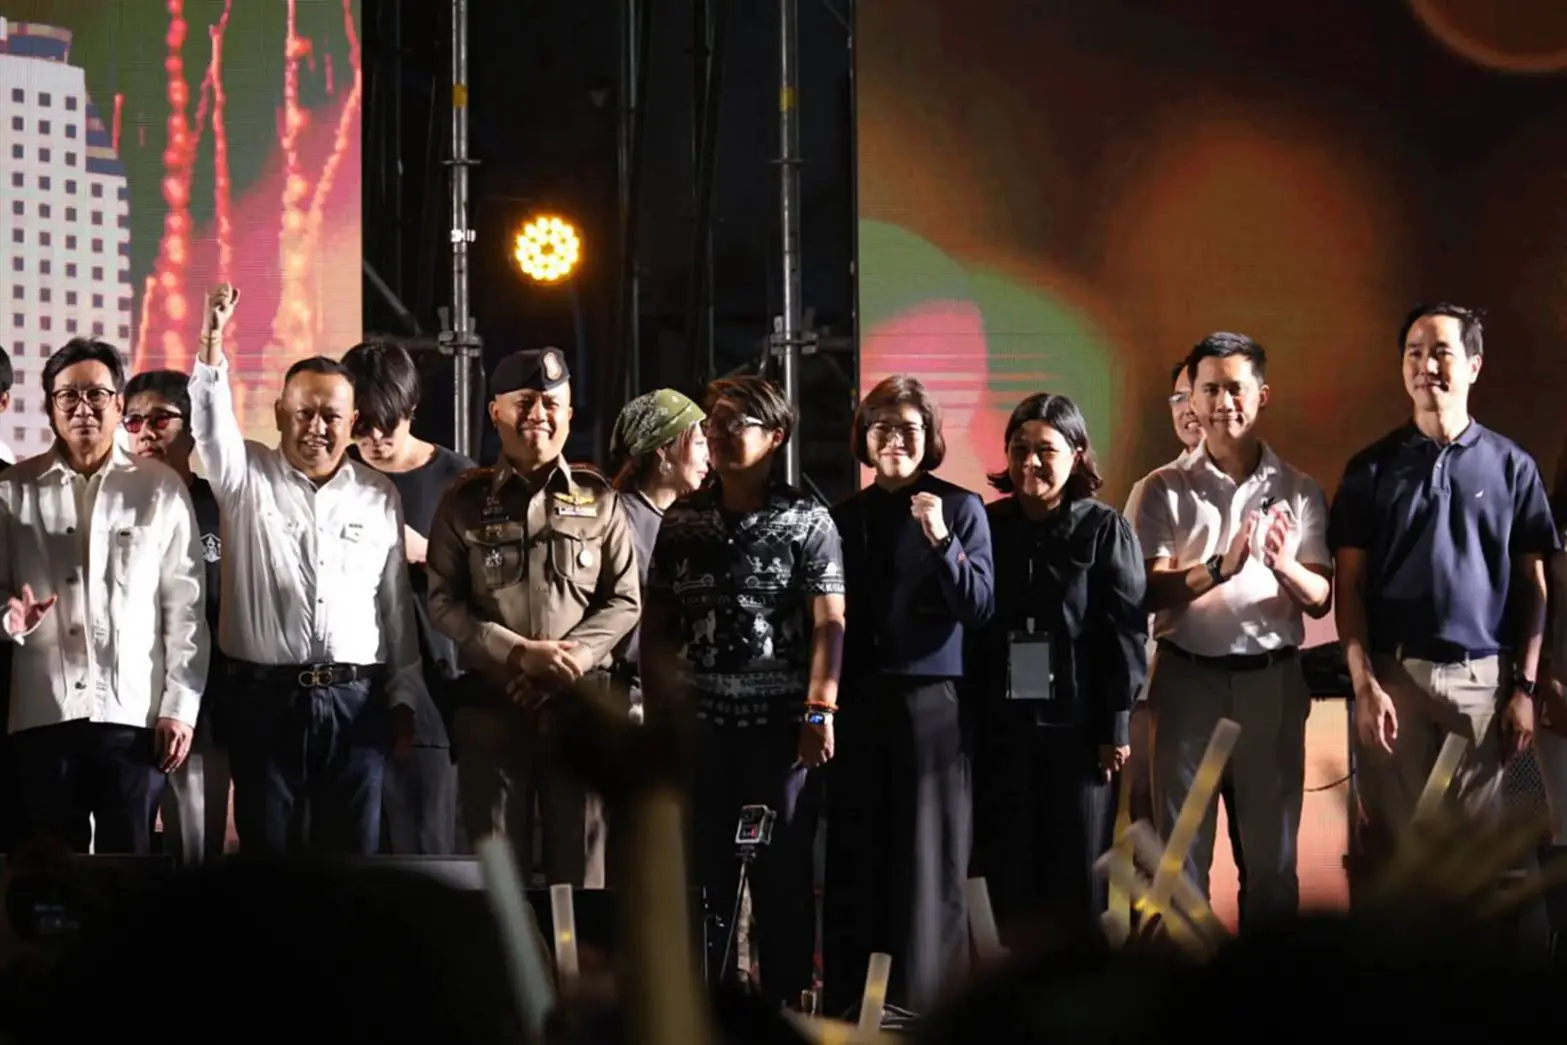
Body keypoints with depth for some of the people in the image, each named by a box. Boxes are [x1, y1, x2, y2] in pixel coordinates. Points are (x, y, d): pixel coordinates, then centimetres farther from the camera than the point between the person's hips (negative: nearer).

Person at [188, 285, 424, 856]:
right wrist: (211, 342, -33)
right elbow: (211, 422, -16)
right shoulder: (247, 478, 4)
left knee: (353, 850, 3)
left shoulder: (379, 496, 10)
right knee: (268, 849, 3)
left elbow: (397, 604, 12)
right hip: (265, 696, -1)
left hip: (357, 701, 1)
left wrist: (404, 699, 10)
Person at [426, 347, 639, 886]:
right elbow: (444, 602, 0)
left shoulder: (598, 500, 8)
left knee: (580, 866, 2)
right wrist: (519, 653, -12)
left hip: (580, 705, 0)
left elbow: (624, 601, 7)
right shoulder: (466, 502, 6)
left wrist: (571, 658, -10)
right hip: (492, 706, 0)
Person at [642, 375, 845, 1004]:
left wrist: (820, 712, -14)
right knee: (701, 869, 6)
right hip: (699, 723, 3)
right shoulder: (681, 521, 10)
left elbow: (828, 622, -6)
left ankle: (785, 1006, 8)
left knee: (783, 870, 1)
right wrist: (658, 711, 6)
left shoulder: (807, 522, -1)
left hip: (780, 723, -3)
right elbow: (656, 623, 12)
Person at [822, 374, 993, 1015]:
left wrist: (941, 541, -20)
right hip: (858, 703, 4)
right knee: (855, 860, 4)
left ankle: (926, 1007, 3)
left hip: (932, 702, -4)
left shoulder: (961, 509, 0)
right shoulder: (846, 518, 12)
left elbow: (980, 607, -7)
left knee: (928, 863, -2)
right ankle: (848, 1003, 11)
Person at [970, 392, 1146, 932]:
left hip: (1077, 724, -2)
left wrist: (1116, 726, -7)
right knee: (1009, 871, 3)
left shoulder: (1104, 530, 0)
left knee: (1078, 871, 1)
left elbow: (1127, 632, -2)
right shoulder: (988, 526, 6)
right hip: (1001, 724, 2)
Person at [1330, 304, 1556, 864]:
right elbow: (1350, 586, 2)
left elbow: (1532, 586, 6)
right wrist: (1365, 684, -7)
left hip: (1484, 676, 0)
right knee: (1391, 835, 2)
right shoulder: (1372, 468, 4)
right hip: (1395, 673, 0)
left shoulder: (1512, 467, 5)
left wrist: (1525, 688, -1)